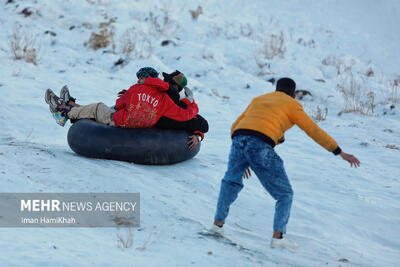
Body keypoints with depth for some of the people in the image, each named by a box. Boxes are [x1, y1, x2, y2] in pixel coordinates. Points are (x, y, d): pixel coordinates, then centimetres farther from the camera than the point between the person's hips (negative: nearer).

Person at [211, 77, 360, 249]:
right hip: (261, 147, -4)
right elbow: (314, 131, 11)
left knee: (231, 181, 32)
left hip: (238, 141, 4)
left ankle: (218, 222, 25)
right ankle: (278, 236, -2)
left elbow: (235, 127, 32)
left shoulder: (258, 100, 33)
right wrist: (340, 153, 13)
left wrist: (242, 161, 38)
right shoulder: (291, 105, 18)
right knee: (284, 194, 11)